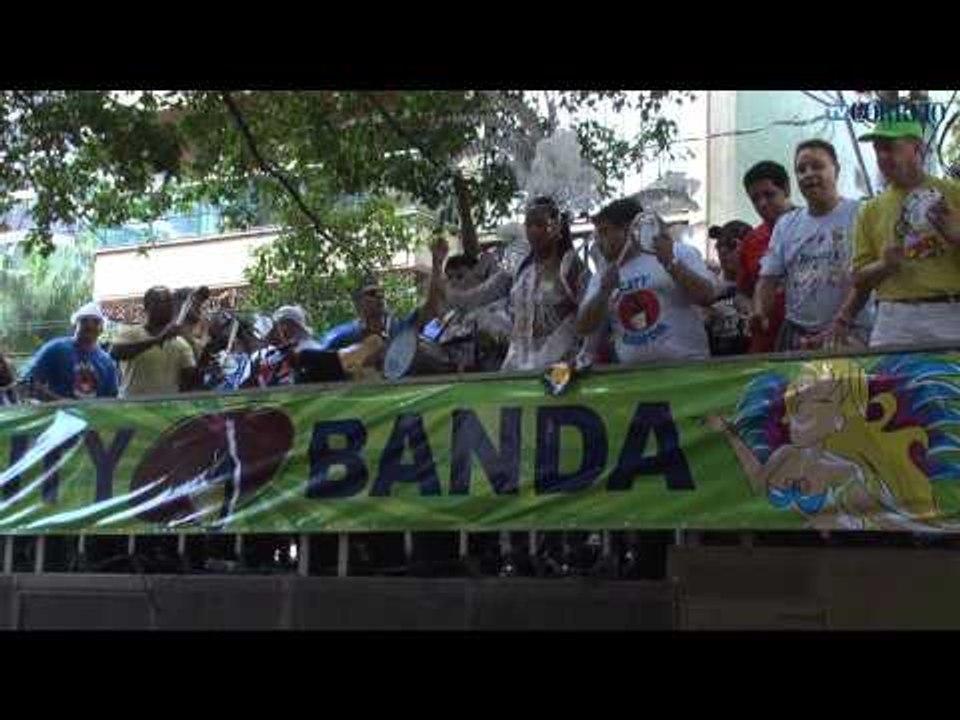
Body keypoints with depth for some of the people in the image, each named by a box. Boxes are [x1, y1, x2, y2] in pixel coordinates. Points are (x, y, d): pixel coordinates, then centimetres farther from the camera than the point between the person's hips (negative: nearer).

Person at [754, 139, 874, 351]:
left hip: (848, 334, -5)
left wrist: (841, 321, -21)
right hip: (795, 334, 5)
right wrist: (759, 311, -8)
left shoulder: (858, 215, -2)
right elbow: (769, 277, 12)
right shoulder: (785, 224, 15)